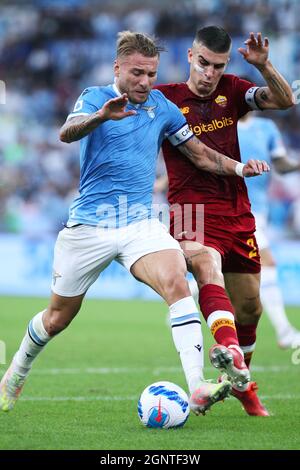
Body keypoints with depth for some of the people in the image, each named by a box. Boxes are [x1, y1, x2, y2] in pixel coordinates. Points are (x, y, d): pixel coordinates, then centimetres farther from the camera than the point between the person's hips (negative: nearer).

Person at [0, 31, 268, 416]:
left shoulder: (162, 106, 6)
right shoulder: (95, 98, -7)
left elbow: (199, 153, 18)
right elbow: (67, 133, -29)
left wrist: (239, 168, 0)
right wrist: (101, 116, -49)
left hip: (140, 224, 2)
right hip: (88, 226, -2)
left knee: (176, 283, -26)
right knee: (57, 318, 10)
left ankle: (197, 391, -35)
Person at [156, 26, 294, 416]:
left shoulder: (231, 91, 8)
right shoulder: (165, 98, -3)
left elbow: (284, 100, 0)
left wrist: (263, 66, -16)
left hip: (237, 214, 5)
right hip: (191, 211, -5)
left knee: (249, 307, 11)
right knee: (207, 267, -35)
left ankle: (242, 383, 34)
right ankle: (231, 353, -58)